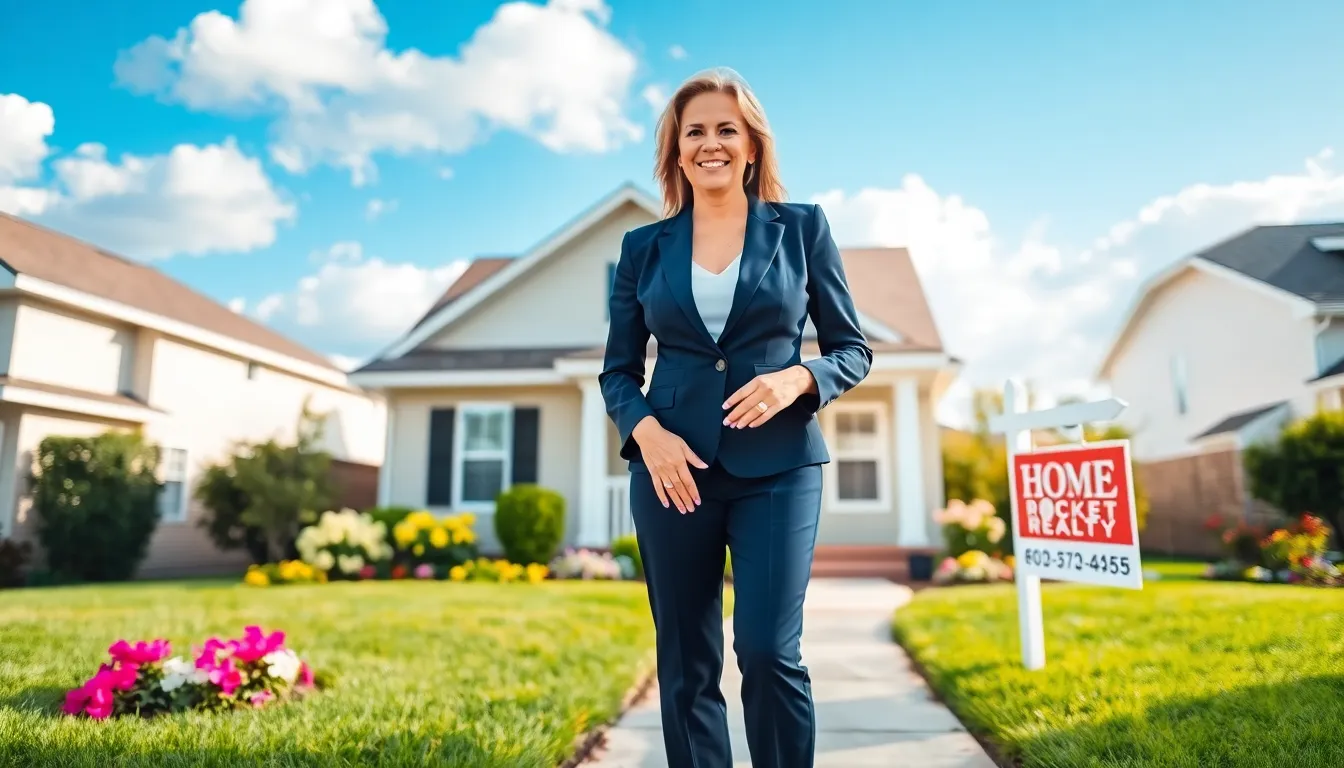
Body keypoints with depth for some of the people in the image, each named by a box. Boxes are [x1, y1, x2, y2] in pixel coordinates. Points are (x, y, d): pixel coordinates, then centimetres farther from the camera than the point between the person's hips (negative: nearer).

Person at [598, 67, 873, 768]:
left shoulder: (802, 228, 6)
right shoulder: (643, 247, 9)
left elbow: (853, 349, 7)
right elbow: (617, 370, 10)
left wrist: (796, 379, -14)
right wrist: (644, 429, -10)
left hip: (777, 467, -1)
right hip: (672, 467, 2)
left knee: (769, 651, -9)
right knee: (685, 665, 7)